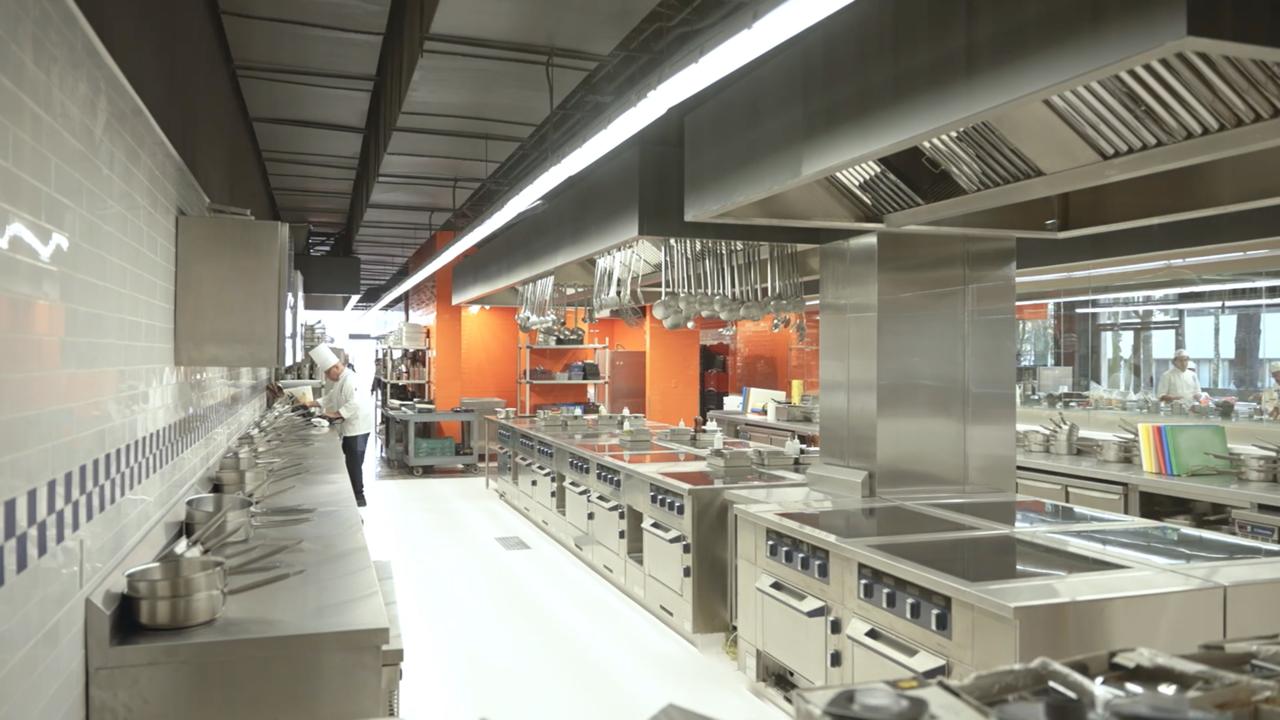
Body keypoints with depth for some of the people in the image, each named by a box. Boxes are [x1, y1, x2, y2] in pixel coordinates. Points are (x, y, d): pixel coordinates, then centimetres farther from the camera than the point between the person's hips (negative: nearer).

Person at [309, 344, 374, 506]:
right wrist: (313, 404, 8)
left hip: (357, 427, -10)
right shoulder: (341, 380, 14)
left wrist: (335, 414, -29)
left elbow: (355, 403, -31)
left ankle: (359, 497, 4)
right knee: (349, 462, 15)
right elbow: (331, 397, 20)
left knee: (354, 463, -4)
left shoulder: (350, 379, -21)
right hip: (350, 427, 10)